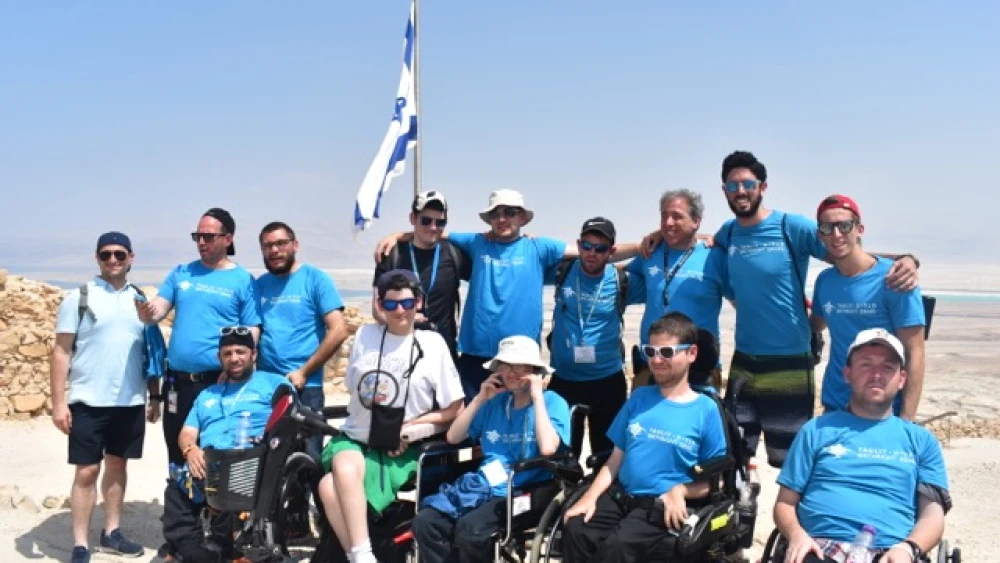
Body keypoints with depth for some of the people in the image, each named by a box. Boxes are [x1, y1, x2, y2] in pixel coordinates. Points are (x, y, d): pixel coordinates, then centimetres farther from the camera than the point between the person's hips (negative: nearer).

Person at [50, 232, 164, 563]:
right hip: (88, 402, -4)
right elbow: (62, 352, -5)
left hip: (131, 402, 4)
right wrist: (59, 402, -11)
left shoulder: (140, 300, 8)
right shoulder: (78, 298, -3)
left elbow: (152, 352, 13)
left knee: (118, 464, 13)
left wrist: (155, 397, 10)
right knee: (87, 471, -1)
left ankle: (111, 533, 25)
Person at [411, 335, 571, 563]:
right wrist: (480, 399, 4)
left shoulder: (552, 402, -2)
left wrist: (537, 397, -13)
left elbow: (547, 448, -21)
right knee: (425, 522, -18)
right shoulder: (496, 401, 14)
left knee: (470, 528, -31)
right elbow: (453, 437, 12)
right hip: (483, 485, 5)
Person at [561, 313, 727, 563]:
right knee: (575, 530, -23)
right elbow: (616, 458, 11)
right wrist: (590, 497, -2)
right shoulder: (640, 396, 13)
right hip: (620, 496, 4)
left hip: (663, 506, -4)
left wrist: (680, 490, -15)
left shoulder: (705, 409, 1)